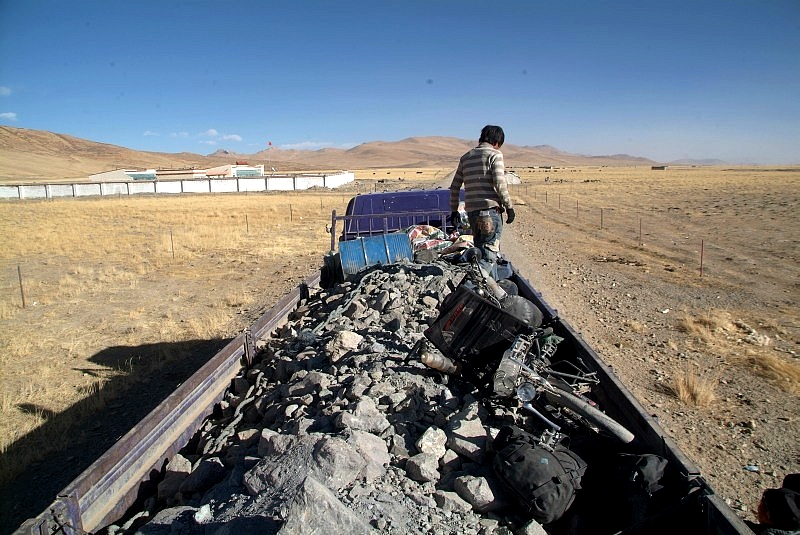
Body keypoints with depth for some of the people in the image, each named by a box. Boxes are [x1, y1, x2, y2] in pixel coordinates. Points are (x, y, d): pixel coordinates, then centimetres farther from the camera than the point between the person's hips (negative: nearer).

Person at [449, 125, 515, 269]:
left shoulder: (465, 157, 16)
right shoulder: (495, 154, -2)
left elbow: (454, 187, 17)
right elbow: (499, 184, -13)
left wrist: (454, 210, 24)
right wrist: (509, 207, -5)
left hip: (471, 211, 6)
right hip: (490, 209, -6)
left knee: (479, 250, 17)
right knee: (490, 253, -6)